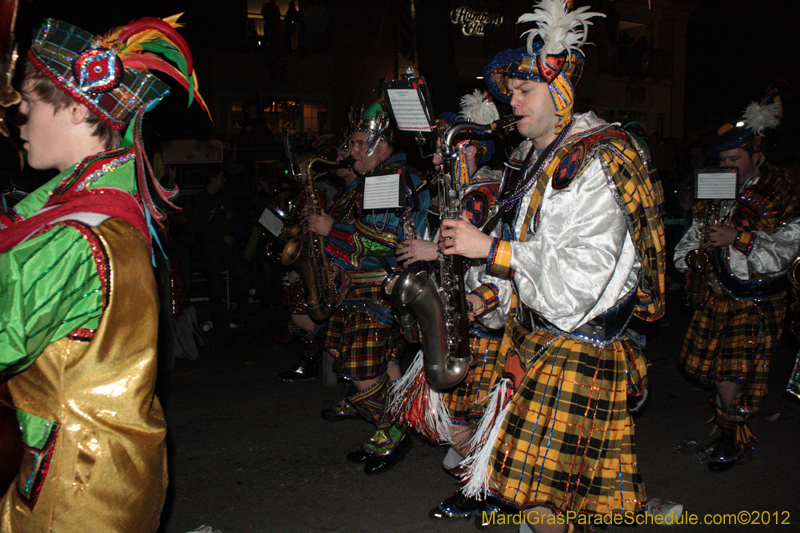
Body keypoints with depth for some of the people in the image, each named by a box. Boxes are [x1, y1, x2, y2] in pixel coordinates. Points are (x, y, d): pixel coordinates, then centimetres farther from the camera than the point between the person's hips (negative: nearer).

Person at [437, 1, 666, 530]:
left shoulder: (597, 164, -15)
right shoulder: (536, 159, 14)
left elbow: (579, 274, -24)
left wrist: (490, 248, -21)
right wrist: (495, 302, 11)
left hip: (576, 350, -8)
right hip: (532, 337, 9)